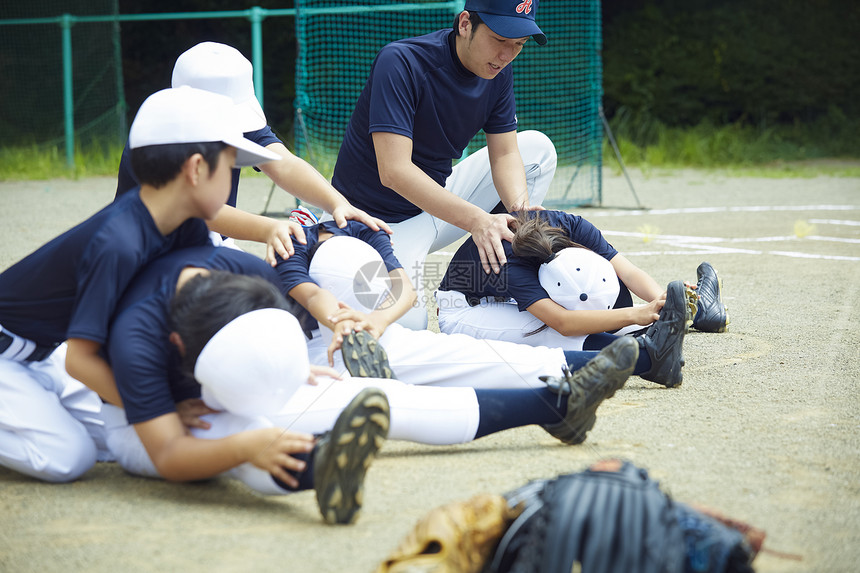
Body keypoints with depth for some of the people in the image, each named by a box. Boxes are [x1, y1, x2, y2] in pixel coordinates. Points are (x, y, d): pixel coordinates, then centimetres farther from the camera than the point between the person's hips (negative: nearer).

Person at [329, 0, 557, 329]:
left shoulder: (497, 72, -4)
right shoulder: (401, 63, -27)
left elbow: (505, 154, -2)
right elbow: (394, 171, -35)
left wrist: (519, 207, -26)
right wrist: (476, 220, -44)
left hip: (441, 197, 7)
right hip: (384, 221, -7)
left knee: (537, 148, 0)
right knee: (408, 326, -23)